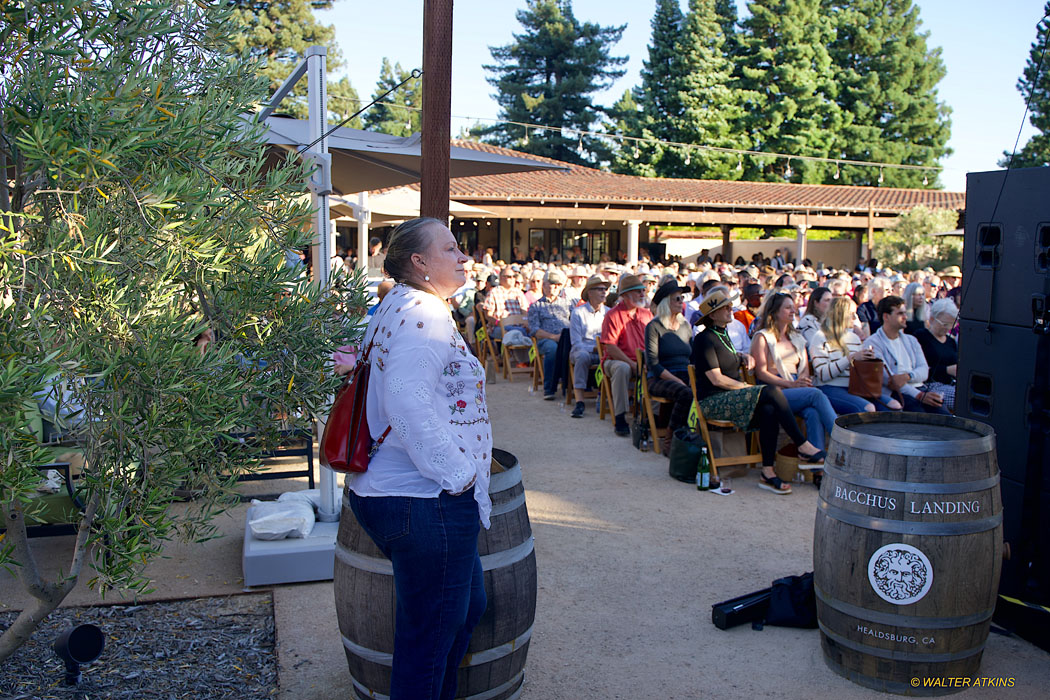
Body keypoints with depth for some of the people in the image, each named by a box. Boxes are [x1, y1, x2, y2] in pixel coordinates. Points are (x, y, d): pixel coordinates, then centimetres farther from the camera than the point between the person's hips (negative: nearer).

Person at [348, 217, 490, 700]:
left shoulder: (396, 309, 18)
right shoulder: (423, 312, -16)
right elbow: (408, 401, -28)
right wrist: (457, 473, -22)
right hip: (425, 500, -11)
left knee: (467, 604, 25)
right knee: (430, 637, 3)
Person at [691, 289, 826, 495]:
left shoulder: (722, 334, 18)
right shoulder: (704, 339, -9)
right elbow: (716, 379, -15)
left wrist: (744, 357, 17)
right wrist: (747, 387, -8)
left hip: (730, 398, 8)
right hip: (711, 402, -8)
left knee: (769, 410, -23)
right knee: (770, 391, -25)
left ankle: (768, 473, -22)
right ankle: (803, 446, -18)